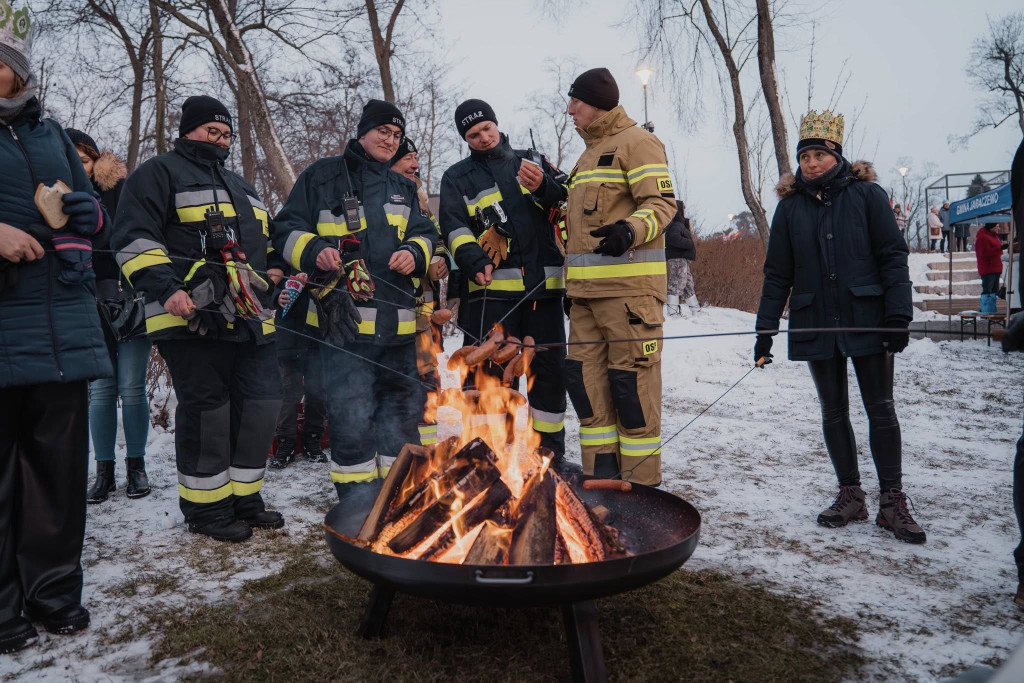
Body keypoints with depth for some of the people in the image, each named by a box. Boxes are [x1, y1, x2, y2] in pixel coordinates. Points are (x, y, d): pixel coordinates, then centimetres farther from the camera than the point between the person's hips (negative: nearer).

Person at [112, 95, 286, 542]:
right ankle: (206, 508, 12)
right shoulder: (160, 173, 4)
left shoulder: (240, 186, 28)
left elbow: (267, 235, 37)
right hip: (193, 317, -7)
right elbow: (134, 237, -8)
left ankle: (244, 498, 22)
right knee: (206, 412, -3)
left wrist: (274, 265, 16)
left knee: (260, 405, 8)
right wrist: (166, 288, -20)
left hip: (250, 319, 8)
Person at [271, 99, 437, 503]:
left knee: (404, 409, 13)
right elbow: (288, 230, 4)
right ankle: (359, 501, 5)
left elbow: (426, 234, 18)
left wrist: (415, 253, -5)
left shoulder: (403, 188, 22)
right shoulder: (323, 176, 6)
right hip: (345, 318, -5)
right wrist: (315, 251, -16)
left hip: (398, 322, 6)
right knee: (352, 416, -8)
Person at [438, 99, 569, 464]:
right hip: (492, 287, -2)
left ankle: (552, 454, 20)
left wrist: (543, 186, -11)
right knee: (495, 374, -3)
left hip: (543, 283, 3)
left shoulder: (531, 159, 17)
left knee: (550, 369, 8)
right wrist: (473, 260, -22)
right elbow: (454, 227, -3)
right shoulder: (457, 177, 12)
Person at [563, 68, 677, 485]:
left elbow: (663, 202, -13)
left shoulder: (636, 142, -1)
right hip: (586, 288, 9)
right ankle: (600, 473, 16)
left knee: (631, 377, -7)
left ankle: (641, 480, 3)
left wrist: (630, 230, -29)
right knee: (584, 374, 6)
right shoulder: (589, 153, 26)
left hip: (628, 285, -9)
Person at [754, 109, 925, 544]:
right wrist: (765, 329, 2)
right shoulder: (790, 206, 6)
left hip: (867, 320, -2)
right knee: (834, 412, 9)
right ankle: (850, 496, 21)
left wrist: (899, 315, -12)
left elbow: (893, 256, -3)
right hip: (816, 325, 3)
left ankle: (892, 503, 11)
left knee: (880, 409, 2)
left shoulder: (867, 194, -1)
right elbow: (777, 273, 6)